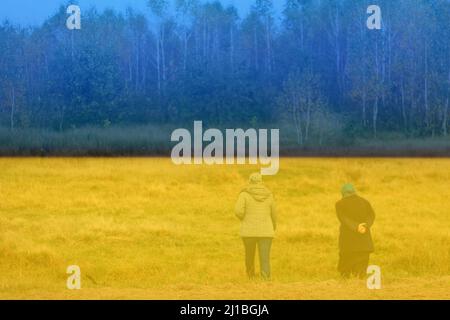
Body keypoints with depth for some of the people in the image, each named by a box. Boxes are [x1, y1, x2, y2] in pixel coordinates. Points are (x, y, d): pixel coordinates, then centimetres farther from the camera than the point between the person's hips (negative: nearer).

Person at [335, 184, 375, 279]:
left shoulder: (340, 204, 3)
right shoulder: (364, 202, 11)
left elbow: (343, 218, -13)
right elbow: (371, 215, -4)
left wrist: (356, 227, -21)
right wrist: (365, 226, -16)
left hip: (348, 238, -2)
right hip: (364, 239, 2)